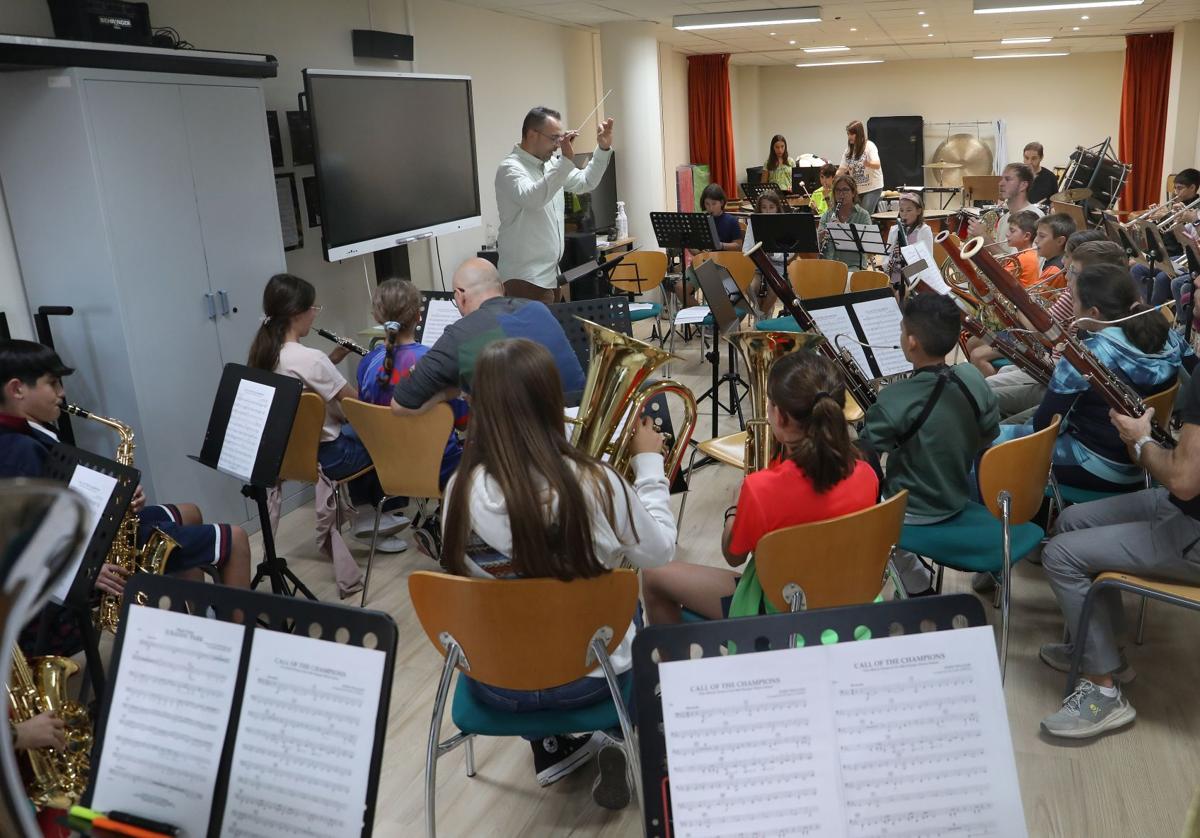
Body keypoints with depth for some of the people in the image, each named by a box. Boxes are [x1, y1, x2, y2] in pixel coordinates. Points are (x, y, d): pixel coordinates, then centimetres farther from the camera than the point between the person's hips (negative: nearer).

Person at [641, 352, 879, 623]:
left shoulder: (760, 489, -32)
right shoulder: (865, 475, -18)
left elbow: (733, 556, -12)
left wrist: (734, 511, 3)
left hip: (777, 609, -5)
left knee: (655, 575, 11)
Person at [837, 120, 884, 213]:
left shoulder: (870, 146, -11)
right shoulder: (848, 150, 6)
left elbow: (877, 165, -23)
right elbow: (842, 169, 7)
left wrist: (868, 164, -46)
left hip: (873, 188, -6)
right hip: (856, 189, 6)